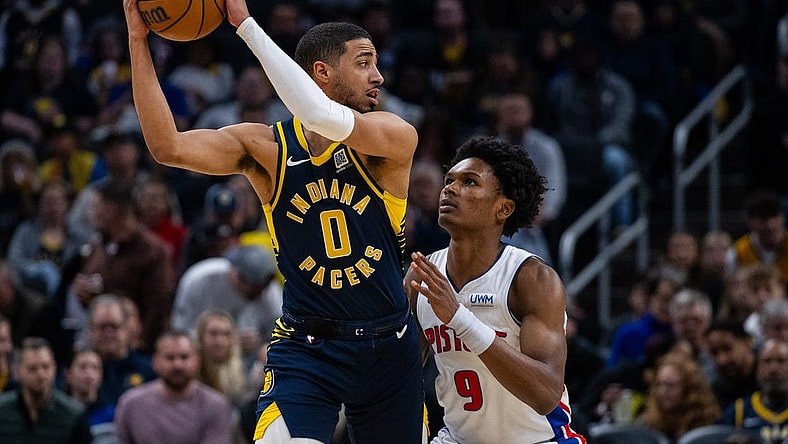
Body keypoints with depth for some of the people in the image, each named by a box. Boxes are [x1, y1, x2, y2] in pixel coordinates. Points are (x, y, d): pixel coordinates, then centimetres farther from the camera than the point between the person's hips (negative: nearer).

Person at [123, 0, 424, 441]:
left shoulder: (396, 138, -8)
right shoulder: (265, 148, -3)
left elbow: (325, 118, -28)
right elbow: (168, 146, -15)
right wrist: (139, 41, -19)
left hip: (390, 349, 1)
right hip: (307, 349, -1)